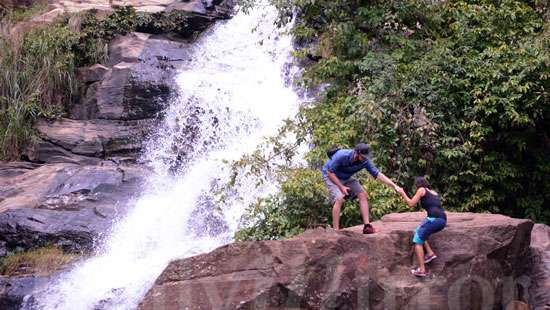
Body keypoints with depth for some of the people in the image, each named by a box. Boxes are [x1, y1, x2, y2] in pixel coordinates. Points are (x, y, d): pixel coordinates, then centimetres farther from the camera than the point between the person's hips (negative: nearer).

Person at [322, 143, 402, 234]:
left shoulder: (364, 161, -21)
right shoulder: (341, 156, -35)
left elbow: (378, 174, -18)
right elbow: (330, 172, -26)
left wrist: (394, 186, -24)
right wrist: (341, 187, -31)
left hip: (346, 178, 6)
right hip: (331, 176, -5)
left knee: (362, 194, -9)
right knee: (339, 199, -26)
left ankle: (367, 226, -7)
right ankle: (336, 230, -24)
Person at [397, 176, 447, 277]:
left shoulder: (422, 190, 7)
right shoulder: (434, 192, 27)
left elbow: (411, 204, 7)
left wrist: (403, 193, 19)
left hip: (434, 219, -7)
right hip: (442, 220, 7)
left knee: (417, 240, 2)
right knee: (418, 231, 26)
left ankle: (422, 269, -7)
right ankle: (430, 253, 12)